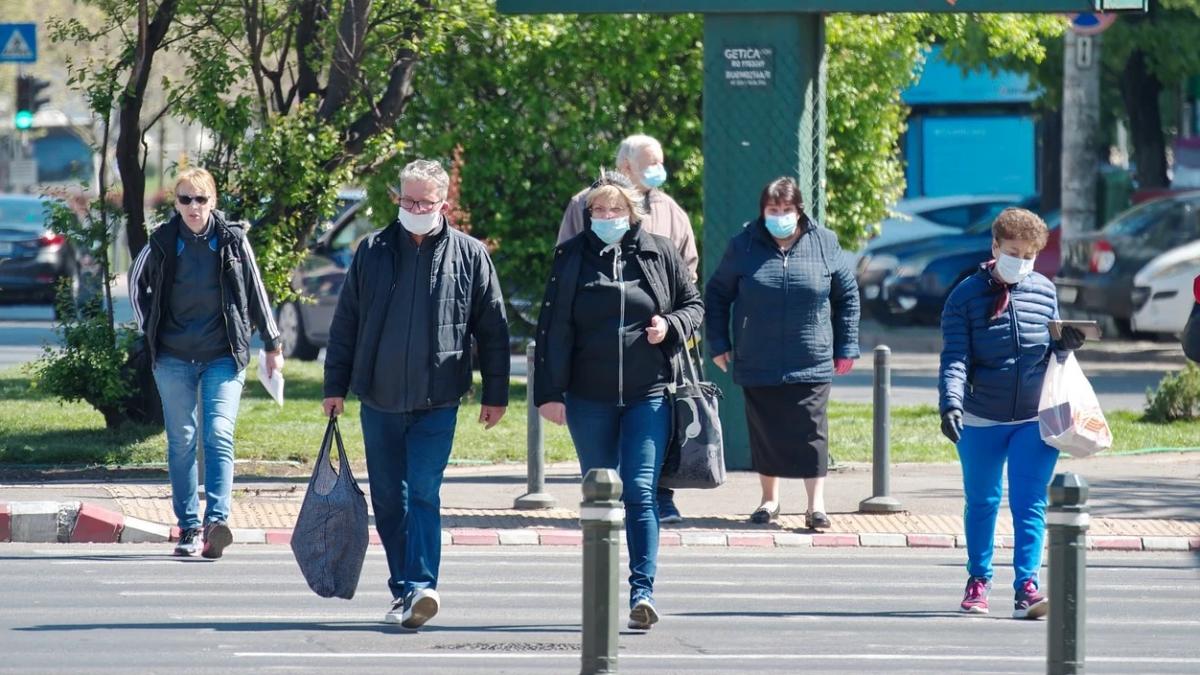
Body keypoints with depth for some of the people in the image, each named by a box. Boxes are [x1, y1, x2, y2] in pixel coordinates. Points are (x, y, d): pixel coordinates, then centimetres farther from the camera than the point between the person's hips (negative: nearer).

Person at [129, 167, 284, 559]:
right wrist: (149, 329, 12)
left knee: (219, 435, -15)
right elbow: (137, 282, 19)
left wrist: (272, 343, 11)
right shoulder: (163, 242, 3)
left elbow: (256, 292, 8)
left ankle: (216, 520, -24)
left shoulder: (232, 240, 0)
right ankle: (188, 528, 9)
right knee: (181, 441, 4)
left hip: (223, 356, -2)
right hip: (174, 358, 2)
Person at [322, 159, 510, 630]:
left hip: (437, 401, -3)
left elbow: (492, 329, 6)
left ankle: (418, 587, -18)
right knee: (388, 499, 7)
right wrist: (336, 385, 8)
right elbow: (345, 322, 10)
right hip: (379, 398, 3)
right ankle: (406, 588, 16)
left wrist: (495, 395, 5)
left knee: (423, 493, -13)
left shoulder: (469, 255, 2)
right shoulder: (372, 252, 6)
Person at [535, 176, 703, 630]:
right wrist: (549, 392, -3)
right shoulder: (572, 257, 2)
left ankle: (642, 589, -14)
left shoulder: (659, 253, 3)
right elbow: (553, 328, 2)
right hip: (589, 398, 1)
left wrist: (671, 325, -9)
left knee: (640, 492, -11)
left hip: (648, 394, -1)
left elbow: (694, 304, 14)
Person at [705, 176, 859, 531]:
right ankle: (769, 500, 21)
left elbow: (847, 296, 10)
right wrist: (719, 345, 5)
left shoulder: (824, 245, 1)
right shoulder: (744, 246, 1)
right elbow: (717, 295, 10)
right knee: (764, 432, 8)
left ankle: (816, 505, -2)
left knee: (810, 432, -5)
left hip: (811, 363, -1)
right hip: (757, 365, 1)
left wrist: (846, 348, 7)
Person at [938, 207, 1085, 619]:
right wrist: (951, 402, -26)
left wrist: (1065, 346, -8)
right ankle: (978, 581, 29)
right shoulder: (966, 296, -4)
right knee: (981, 502, 13)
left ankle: (1027, 587, -11)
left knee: (1030, 504, -8)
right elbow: (955, 357, -11)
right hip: (981, 421, -1)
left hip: (1035, 419, 1)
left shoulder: (1044, 291, 5)